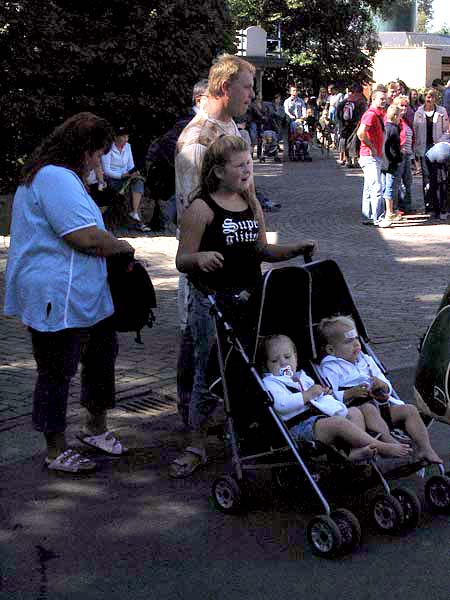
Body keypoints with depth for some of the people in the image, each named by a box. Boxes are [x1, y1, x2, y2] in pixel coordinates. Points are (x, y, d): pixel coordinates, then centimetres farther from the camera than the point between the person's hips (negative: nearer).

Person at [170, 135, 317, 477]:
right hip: (213, 301, -6)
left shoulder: (252, 205, 12)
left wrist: (296, 250, 6)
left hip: (250, 297, 6)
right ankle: (197, 447, 10)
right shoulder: (202, 209, -9)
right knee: (209, 371, -2)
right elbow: (182, 260, -10)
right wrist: (200, 258, -31)